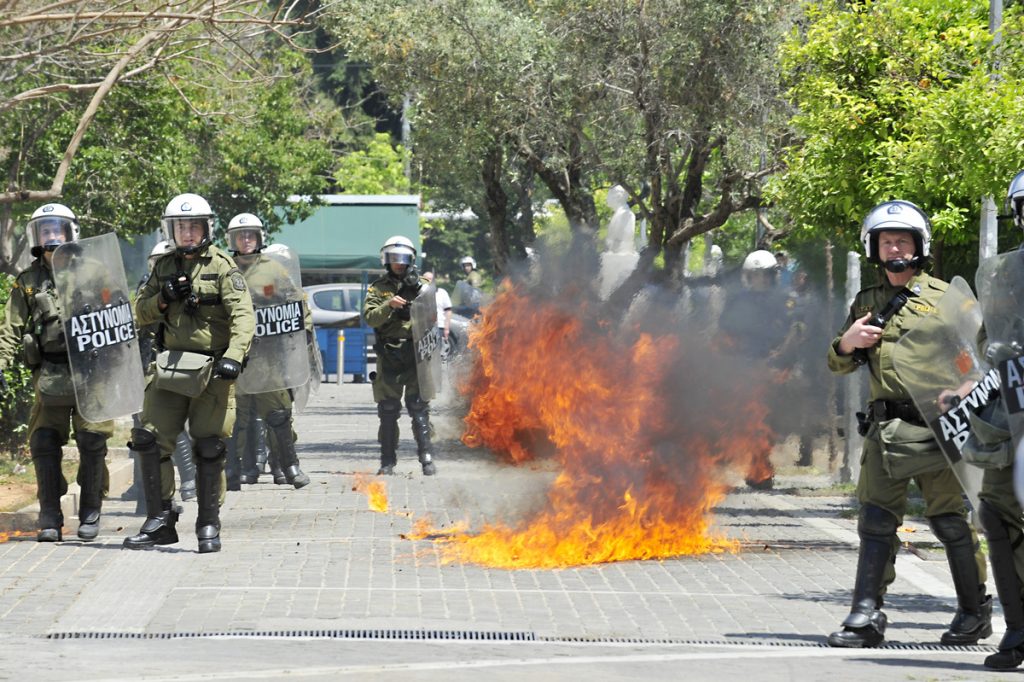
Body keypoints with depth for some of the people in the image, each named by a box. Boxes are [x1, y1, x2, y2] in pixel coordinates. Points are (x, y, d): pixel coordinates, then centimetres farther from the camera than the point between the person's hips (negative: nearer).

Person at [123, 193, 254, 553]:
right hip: (172, 367, 5)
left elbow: (243, 315, -13)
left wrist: (234, 356, -28)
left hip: (212, 368, -5)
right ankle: (160, 522, 7)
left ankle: (209, 526, 7)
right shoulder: (164, 267, 14)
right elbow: (141, 313, 16)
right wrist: (164, 298, -6)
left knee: (208, 448, -3)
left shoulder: (222, 266, -3)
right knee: (150, 440, -2)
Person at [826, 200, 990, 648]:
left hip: (934, 425, -4)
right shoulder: (865, 304, 17)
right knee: (875, 519, -1)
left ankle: (975, 611, 12)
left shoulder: (944, 298, 4)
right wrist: (846, 344, 0)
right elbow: (837, 365, 22)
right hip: (884, 428, 4)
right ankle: (867, 615, 0)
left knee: (950, 521, -1)